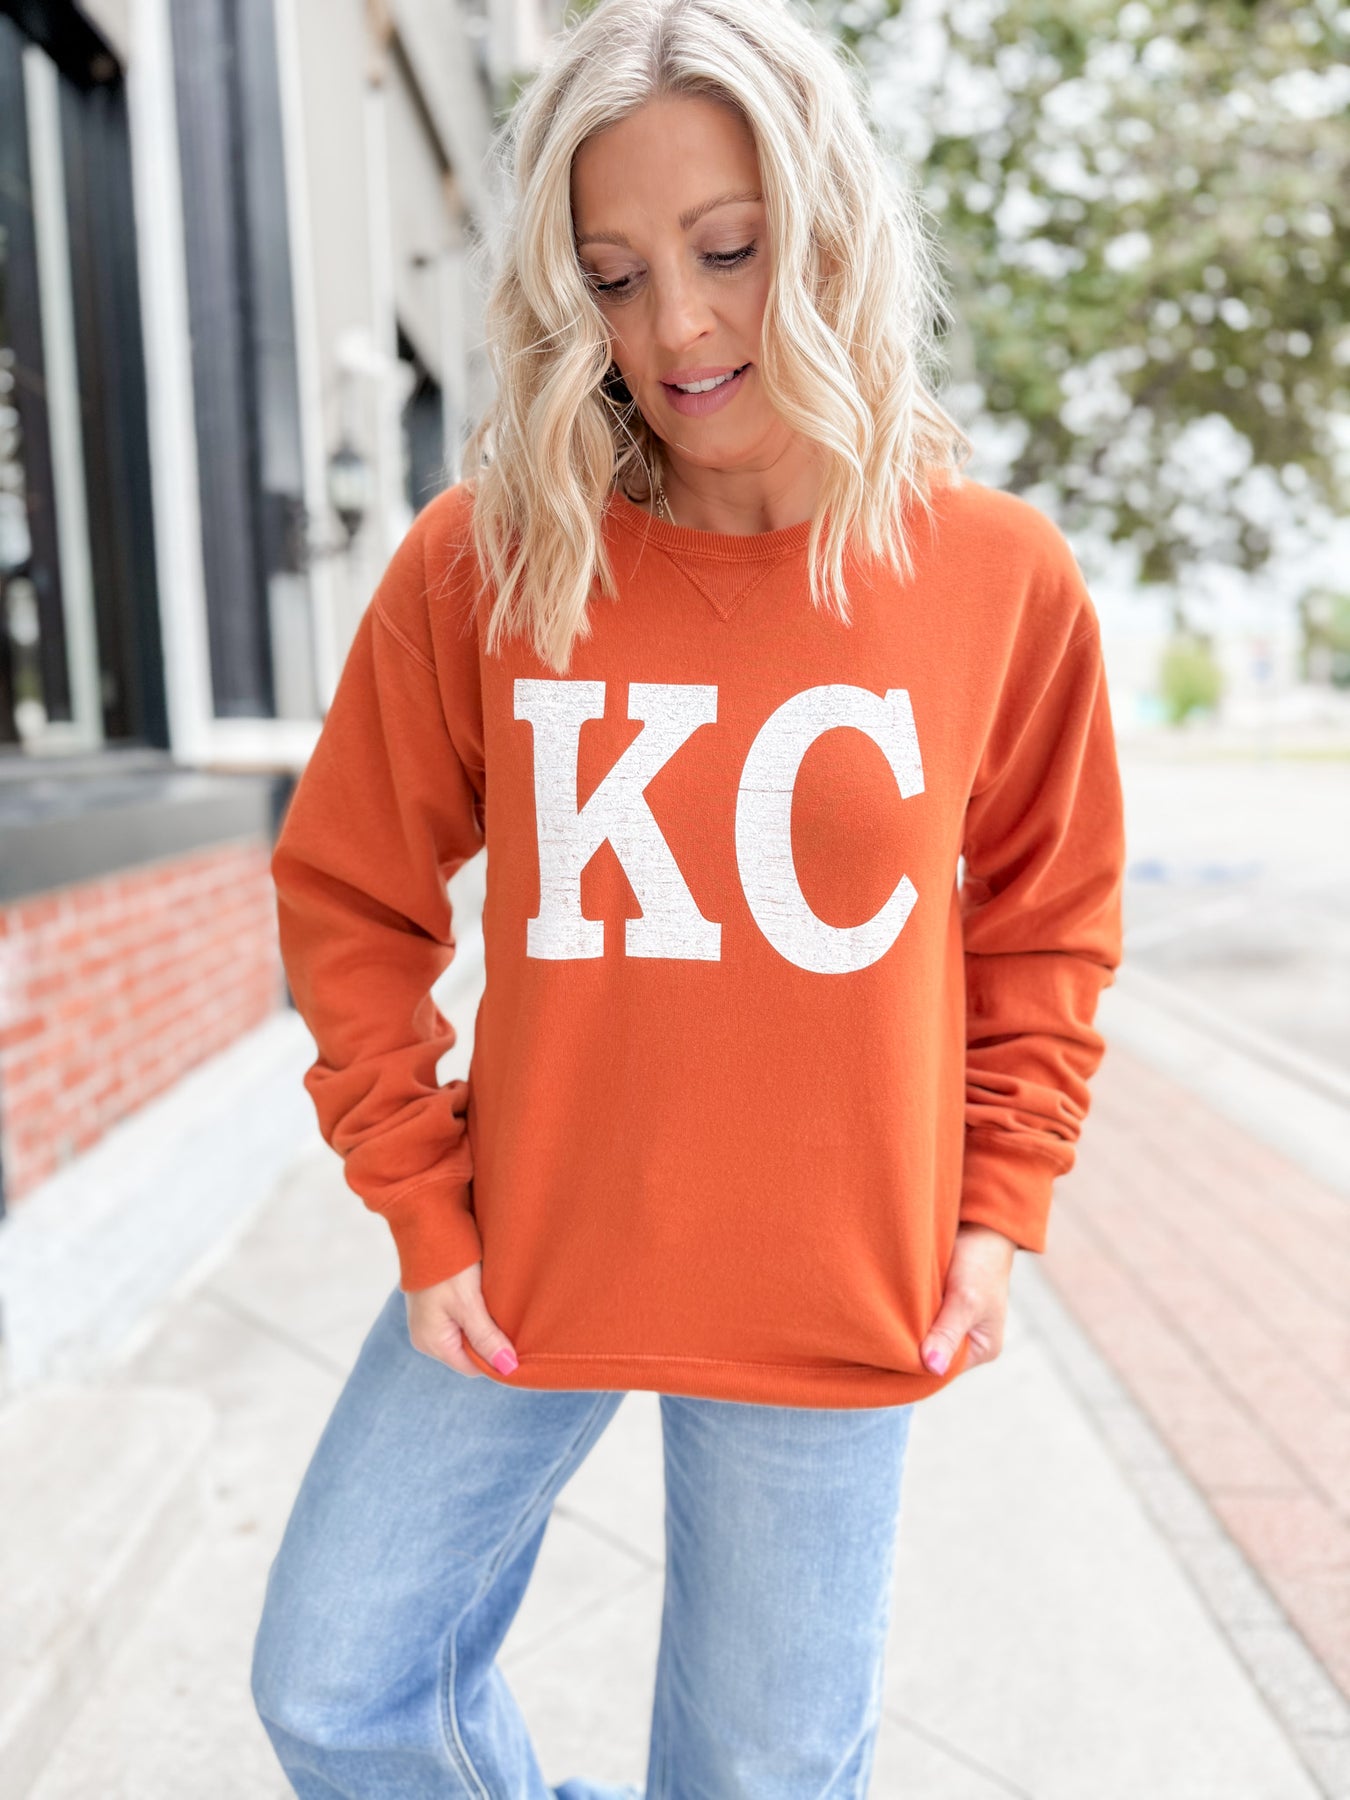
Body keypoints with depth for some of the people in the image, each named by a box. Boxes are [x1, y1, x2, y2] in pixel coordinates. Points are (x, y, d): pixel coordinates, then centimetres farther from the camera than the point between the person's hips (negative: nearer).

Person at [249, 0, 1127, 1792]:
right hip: (521, 1266, 1)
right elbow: (350, 898, 0)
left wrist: (997, 1205, 1)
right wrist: (422, 1208, -3)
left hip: (834, 1305, 0)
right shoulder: (483, 560, -9)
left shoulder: (1000, 573, -7)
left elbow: (1046, 920, 6)